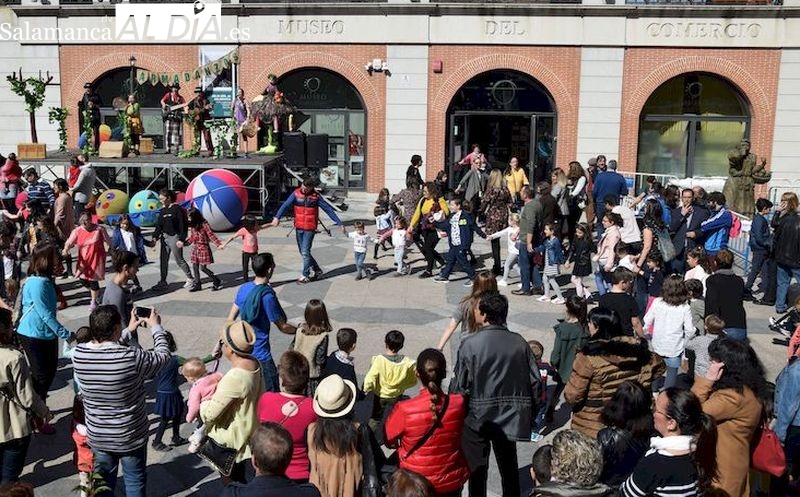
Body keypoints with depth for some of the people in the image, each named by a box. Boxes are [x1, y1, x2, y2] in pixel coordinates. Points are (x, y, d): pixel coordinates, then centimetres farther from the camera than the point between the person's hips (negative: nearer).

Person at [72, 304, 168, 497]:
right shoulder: (131, 357, -29)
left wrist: (128, 330, 17)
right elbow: (163, 356, -9)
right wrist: (156, 327, 5)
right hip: (131, 436, -4)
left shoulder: (78, 353, -15)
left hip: (98, 436, 4)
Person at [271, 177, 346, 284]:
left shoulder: (316, 196, -8)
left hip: (310, 229, -4)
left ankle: (305, 275, 8)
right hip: (298, 228, 4)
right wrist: (277, 217, -32)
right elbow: (286, 205, -16)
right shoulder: (296, 193, -4)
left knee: (305, 252, -6)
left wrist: (340, 224, -6)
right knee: (303, 252, 13)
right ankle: (317, 270, 30)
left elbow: (329, 210, -4)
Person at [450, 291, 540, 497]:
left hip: (477, 418, -4)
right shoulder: (519, 342, -6)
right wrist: (528, 412, 11)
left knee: (477, 469, 12)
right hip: (509, 418, 4)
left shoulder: (471, 344, -19)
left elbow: (460, 385, -15)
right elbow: (535, 381, -2)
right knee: (508, 466, 20)